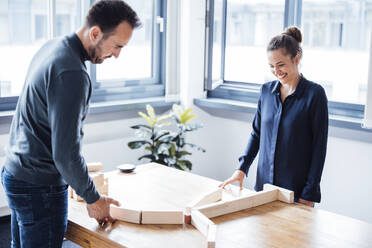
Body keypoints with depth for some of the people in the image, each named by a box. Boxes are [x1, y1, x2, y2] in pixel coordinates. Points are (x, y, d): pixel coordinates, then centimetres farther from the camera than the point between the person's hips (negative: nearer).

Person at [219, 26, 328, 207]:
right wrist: (242, 168, 3)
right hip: (264, 183, 5)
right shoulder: (267, 90, 5)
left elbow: (319, 146, -10)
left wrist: (309, 194, -11)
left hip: (297, 189, -4)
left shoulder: (315, 94, -10)